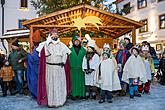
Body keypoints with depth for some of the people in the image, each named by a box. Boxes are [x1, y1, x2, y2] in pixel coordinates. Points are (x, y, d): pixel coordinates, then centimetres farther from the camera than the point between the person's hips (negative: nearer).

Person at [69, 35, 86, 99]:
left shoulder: (83, 49, 5)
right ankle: (74, 94, 10)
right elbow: (69, 58, 1)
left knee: (81, 80, 5)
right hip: (73, 68, -1)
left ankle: (81, 94, 15)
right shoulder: (71, 49, 2)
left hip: (81, 68, 1)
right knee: (74, 81, 2)